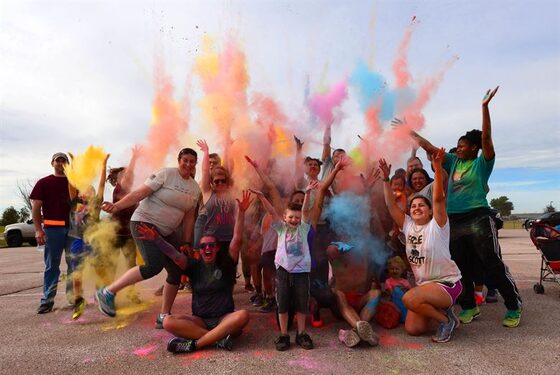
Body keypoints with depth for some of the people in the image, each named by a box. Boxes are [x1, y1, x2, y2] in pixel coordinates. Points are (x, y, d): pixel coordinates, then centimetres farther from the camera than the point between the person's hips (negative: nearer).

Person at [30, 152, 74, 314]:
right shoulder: (43, 183, 5)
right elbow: (36, 208, 0)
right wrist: (38, 230, -9)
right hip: (52, 229, -2)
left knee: (74, 264, 7)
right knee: (51, 266, 3)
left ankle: (73, 296, 18)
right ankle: (47, 300, 11)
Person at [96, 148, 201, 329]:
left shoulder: (195, 188, 7)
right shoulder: (166, 174, -10)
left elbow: (189, 217, 9)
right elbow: (141, 193, -15)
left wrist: (186, 243, 4)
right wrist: (117, 206, -27)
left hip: (167, 232, 7)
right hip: (145, 223, -7)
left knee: (177, 272, 0)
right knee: (154, 265, -24)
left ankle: (163, 317, 15)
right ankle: (107, 292, -4)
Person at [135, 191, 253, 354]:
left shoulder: (226, 264, 2)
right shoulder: (194, 266, 5)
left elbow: (237, 239, -10)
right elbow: (174, 254, -10)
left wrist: (240, 211, -21)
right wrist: (156, 239, -27)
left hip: (225, 319, -1)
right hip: (199, 320, 1)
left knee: (243, 315, -34)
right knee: (168, 322, -24)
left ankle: (194, 343, -28)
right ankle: (220, 337, -27)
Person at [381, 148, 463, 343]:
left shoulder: (437, 225, -10)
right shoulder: (408, 226, 4)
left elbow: (438, 198, -25)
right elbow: (391, 205, -1)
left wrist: (437, 168, -34)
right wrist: (386, 178, -9)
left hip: (447, 283, -6)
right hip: (424, 284, 7)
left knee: (409, 298, -32)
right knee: (413, 329, -3)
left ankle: (446, 319, -5)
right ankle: (439, 310, 23)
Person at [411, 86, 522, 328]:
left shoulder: (482, 163, 1)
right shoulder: (453, 162, 14)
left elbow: (486, 138, -14)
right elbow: (428, 147, 14)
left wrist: (485, 107, -20)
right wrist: (409, 131, 12)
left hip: (478, 219, -5)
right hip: (454, 222, 6)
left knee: (493, 265, -2)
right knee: (461, 267, 9)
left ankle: (514, 307, 13)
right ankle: (469, 306, 21)